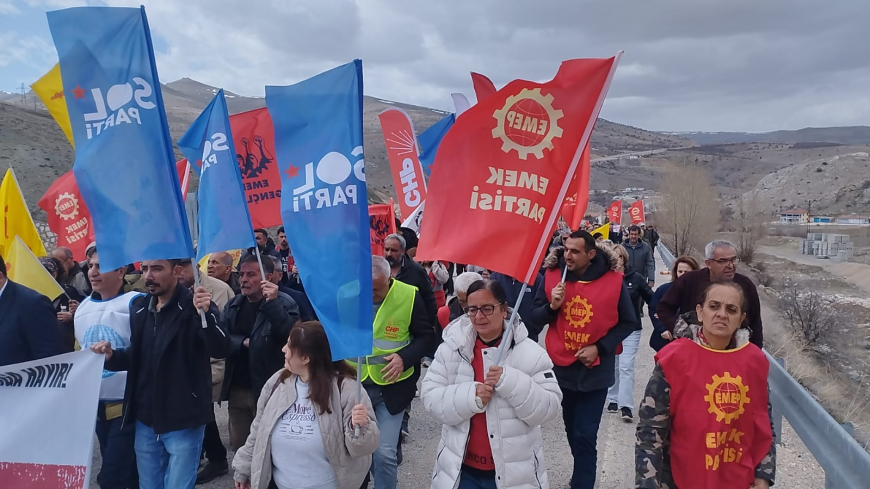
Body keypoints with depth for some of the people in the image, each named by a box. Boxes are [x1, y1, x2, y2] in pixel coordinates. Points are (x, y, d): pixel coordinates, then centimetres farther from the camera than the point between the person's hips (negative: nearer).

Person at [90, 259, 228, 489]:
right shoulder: (139, 306, 7)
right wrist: (112, 356, -3)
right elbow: (138, 357, 17)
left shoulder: (194, 306, -13)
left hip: (183, 421, -6)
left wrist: (205, 314, -43)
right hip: (145, 420, 6)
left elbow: (220, 350, -27)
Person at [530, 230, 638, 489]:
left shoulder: (613, 281, -11)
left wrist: (599, 347, -13)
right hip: (562, 367, 3)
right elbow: (536, 317, 1)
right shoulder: (552, 276, -5)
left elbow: (628, 323, -2)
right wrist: (552, 306, -20)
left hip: (595, 370, -3)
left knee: (585, 435, -4)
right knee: (572, 430, 19)